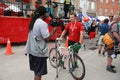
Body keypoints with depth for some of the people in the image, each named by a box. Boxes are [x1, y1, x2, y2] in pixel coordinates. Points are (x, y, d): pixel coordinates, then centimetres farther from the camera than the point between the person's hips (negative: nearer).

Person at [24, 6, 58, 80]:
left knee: (36, 71, 22)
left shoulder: (33, 22, 9)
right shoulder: (43, 23, -18)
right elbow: (46, 38, -22)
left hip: (32, 50, 9)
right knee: (39, 72, 5)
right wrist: (53, 31, -7)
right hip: (39, 51, -8)